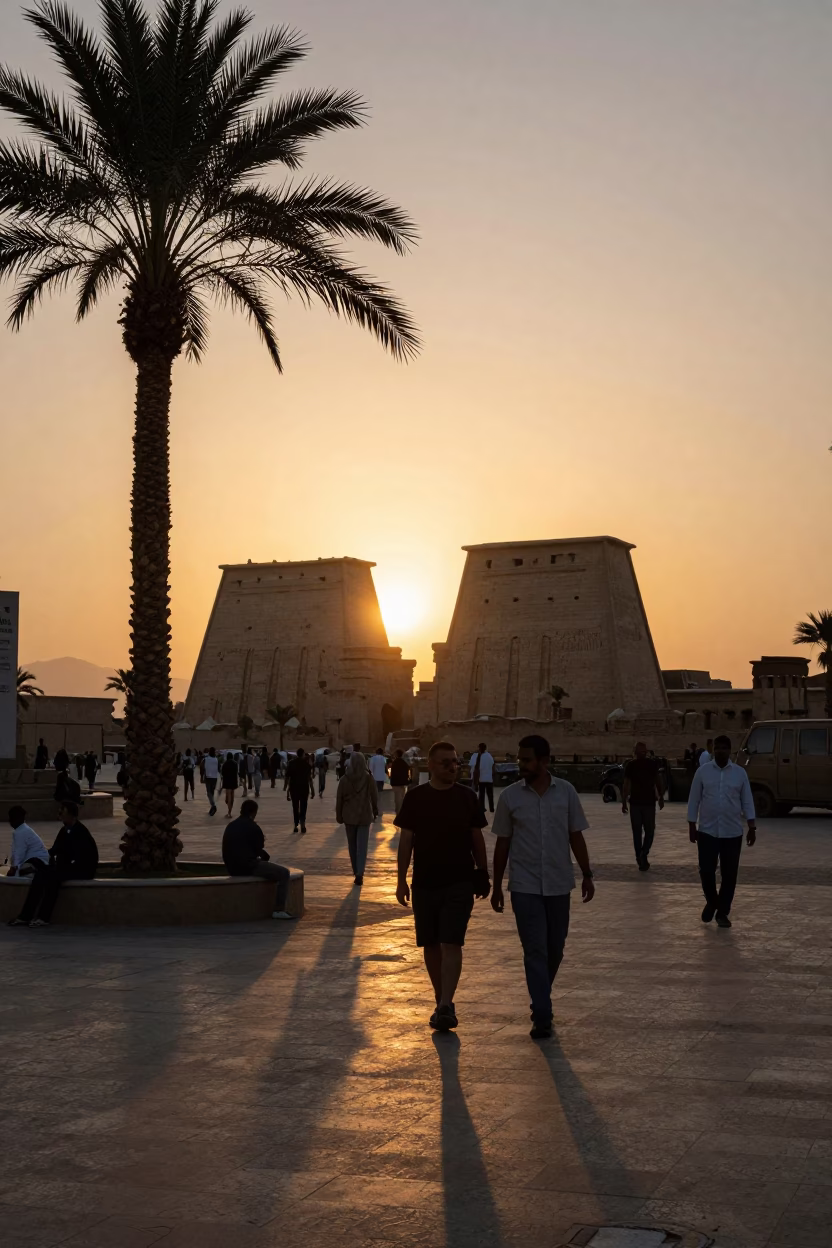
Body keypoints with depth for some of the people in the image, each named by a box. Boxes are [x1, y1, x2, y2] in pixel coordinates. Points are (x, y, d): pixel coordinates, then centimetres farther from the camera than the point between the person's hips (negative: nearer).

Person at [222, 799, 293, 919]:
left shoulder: (230, 826, 14)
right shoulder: (252, 827, -11)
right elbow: (258, 849, -3)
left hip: (232, 868, 9)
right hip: (248, 866, -9)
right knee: (284, 873, -6)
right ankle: (279, 910, -13)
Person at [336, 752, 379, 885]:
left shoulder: (344, 779, -7)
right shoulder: (368, 778, -8)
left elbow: (339, 799, -3)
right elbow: (374, 796, -2)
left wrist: (339, 815, 8)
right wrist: (375, 811, 14)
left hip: (349, 816, 1)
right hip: (364, 815, -1)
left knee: (352, 845, 14)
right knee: (362, 845, 0)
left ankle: (356, 872, 19)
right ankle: (359, 873, -14)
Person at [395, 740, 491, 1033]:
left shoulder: (467, 797, 1)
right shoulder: (415, 797, -1)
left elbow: (477, 838, 8)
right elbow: (406, 840, 2)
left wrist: (483, 874, 7)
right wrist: (401, 880, 0)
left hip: (460, 882, -1)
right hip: (424, 883, 1)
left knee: (451, 944, -10)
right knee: (431, 945, 10)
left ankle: (445, 1006, -12)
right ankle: (442, 1002, 24)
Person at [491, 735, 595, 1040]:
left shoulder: (565, 792, -1)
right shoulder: (510, 796, -3)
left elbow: (576, 836, 5)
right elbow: (502, 843, 2)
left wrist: (587, 875, 2)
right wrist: (497, 886, 3)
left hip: (558, 884, 2)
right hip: (525, 886, -2)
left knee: (555, 949, 12)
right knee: (535, 950, -5)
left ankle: (541, 1000, 33)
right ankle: (541, 1015, -2)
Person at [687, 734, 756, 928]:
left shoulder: (740, 773, 2)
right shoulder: (703, 771, 0)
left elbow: (747, 801, 4)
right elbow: (694, 800, 2)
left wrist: (752, 828, -2)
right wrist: (692, 826, -1)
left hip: (732, 832, 1)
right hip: (707, 831, 0)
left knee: (729, 874, 3)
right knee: (706, 871, -1)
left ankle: (723, 913, 15)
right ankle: (711, 902, 26)